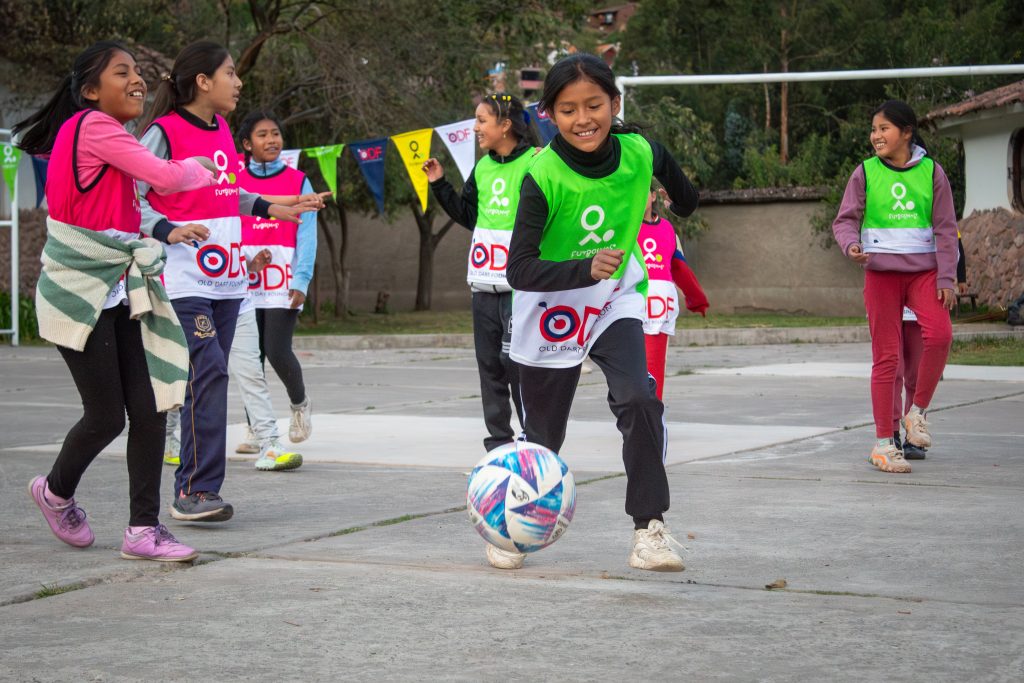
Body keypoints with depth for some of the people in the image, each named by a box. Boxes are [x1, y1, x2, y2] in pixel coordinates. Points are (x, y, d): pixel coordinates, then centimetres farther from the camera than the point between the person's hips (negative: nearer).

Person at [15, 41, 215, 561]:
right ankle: (56, 492, 27)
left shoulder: (111, 135, 14)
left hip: (121, 292, 8)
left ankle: (143, 530, 6)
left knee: (149, 410, 0)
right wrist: (200, 169, 0)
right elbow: (165, 177, -19)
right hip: (81, 292, -8)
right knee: (107, 415, -2)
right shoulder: (92, 125, -14)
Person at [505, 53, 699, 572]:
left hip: (615, 302, 2)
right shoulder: (543, 177, -26)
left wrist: (683, 202, 31)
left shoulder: (641, 154, -16)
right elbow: (520, 268, -29)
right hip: (551, 311, -2)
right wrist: (585, 270, -42)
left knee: (639, 401, -23)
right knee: (543, 435, 9)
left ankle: (649, 528, -14)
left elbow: (680, 192, 11)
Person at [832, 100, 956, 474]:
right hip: (881, 272, 0)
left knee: (939, 334, -23)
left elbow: (945, 229, 4)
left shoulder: (931, 172, 3)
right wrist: (851, 244, -19)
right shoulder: (865, 173, 2)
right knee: (886, 356, -1)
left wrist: (946, 278, -2)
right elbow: (845, 219, 3)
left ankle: (917, 411, -2)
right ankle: (883, 442, 6)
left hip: (923, 271, 0)